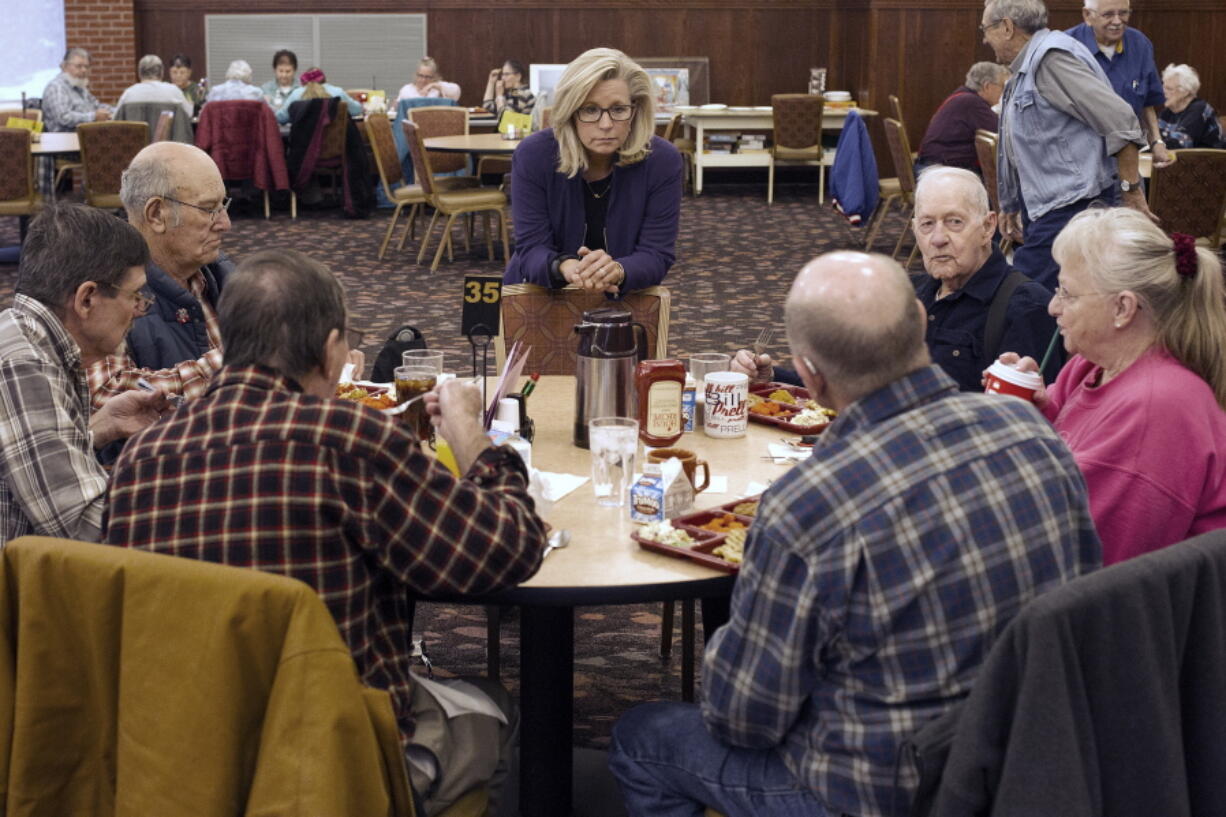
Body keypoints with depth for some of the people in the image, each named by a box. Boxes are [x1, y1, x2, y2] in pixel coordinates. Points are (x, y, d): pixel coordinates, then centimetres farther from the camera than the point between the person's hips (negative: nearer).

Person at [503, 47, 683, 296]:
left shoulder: (663, 161, -12)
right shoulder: (533, 155, -12)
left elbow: (656, 255, -13)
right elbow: (532, 247, -14)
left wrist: (617, 271, -36)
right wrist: (564, 267, -38)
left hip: (622, 296, 2)